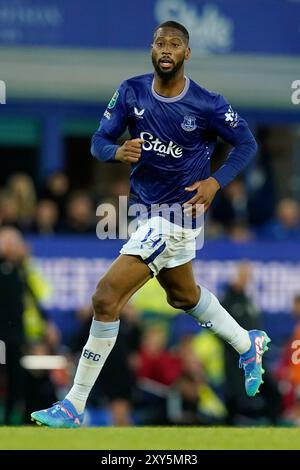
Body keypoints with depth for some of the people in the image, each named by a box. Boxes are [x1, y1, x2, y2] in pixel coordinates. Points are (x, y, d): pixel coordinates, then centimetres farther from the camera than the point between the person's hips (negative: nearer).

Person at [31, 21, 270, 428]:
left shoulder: (207, 104, -15)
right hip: (145, 208, 8)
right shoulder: (132, 92, -3)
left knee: (106, 298, -16)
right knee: (183, 294, 29)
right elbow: (99, 140, -1)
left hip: (178, 212, -8)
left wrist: (215, 182, -16)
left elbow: (247, 144, -2)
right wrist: (118, 151, -24)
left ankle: (75, 406, -10)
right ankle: (248, 345, 55)